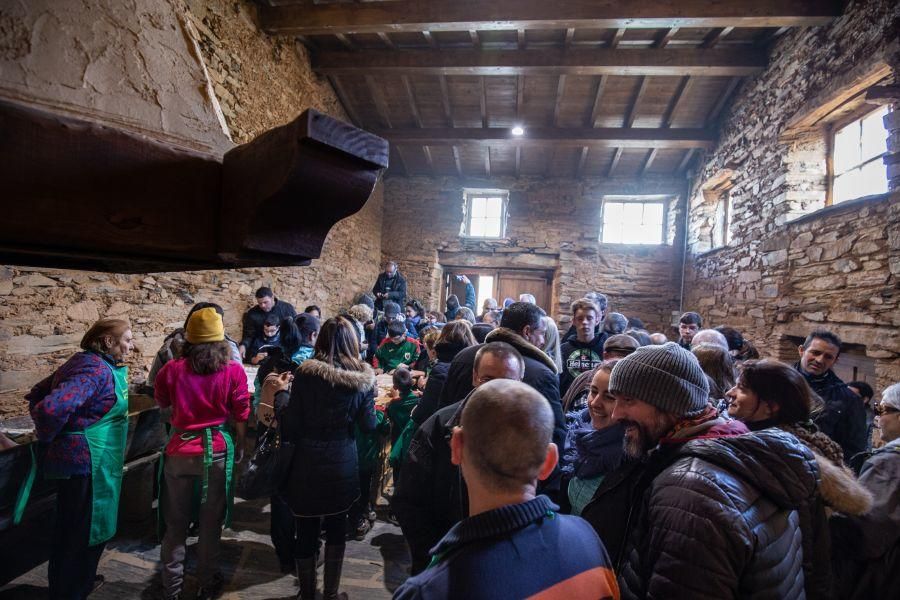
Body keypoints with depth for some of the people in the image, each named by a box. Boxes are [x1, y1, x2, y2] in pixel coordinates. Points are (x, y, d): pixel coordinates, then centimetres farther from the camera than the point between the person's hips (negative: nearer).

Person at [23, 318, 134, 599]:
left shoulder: (85, 362, 7)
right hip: (87, 461, -10)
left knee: (72, 528, 26)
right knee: (85, 530, 8)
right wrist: (46, 437, -15)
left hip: (76, 458, 10)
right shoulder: (96, 370, -23)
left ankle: (79, 577, 45)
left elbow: (37, 394, 13)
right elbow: (51, 408, -34)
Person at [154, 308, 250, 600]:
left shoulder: (172, 370, -7)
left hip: (180, 451, 1)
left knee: (176, 523, 18)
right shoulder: (234, 370, -11)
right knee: (211, 522, 16)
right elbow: (241, 416, -5)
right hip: (217, 450, -1)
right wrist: (239, 448, 10)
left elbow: (161, 403, 13)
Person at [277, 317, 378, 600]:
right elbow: (369, 425, -3)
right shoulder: (364, 378, -8)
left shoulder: (305, 373, -13)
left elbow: (291, 424, -11)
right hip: (343, 463, 2)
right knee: (336, 530, 19)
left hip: (308, 463, -1)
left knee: (306, 532, 15)